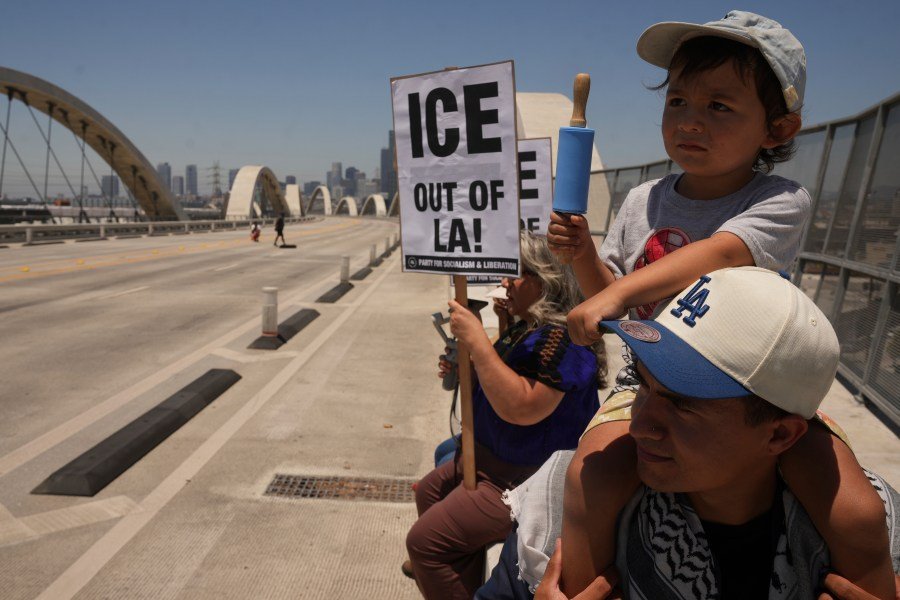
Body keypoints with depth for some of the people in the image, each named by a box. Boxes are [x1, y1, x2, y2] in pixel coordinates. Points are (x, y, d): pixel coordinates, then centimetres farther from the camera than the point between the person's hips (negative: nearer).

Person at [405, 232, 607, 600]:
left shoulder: (561, 338, -26)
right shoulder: (529, 328, 6)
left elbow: (521, 408, -33)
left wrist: (476, 339, -30)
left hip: (527, 479, -11)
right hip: (496, 460, 11)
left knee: (424, 540, -11)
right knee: (429, 492, 23)